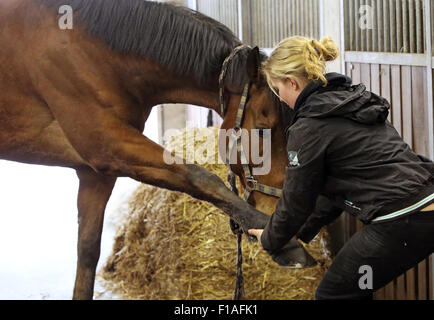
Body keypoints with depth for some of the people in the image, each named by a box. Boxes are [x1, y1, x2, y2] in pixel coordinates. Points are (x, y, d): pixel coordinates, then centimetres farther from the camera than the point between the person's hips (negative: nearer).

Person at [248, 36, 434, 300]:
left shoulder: (309, 127, -9)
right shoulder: (355, 102, 18)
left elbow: (297, 200, 1)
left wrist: (270, 241, 19)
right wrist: (304, 231, 32)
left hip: (401, 224, -9)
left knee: (333, 293, 8)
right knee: (353, 289, 25)